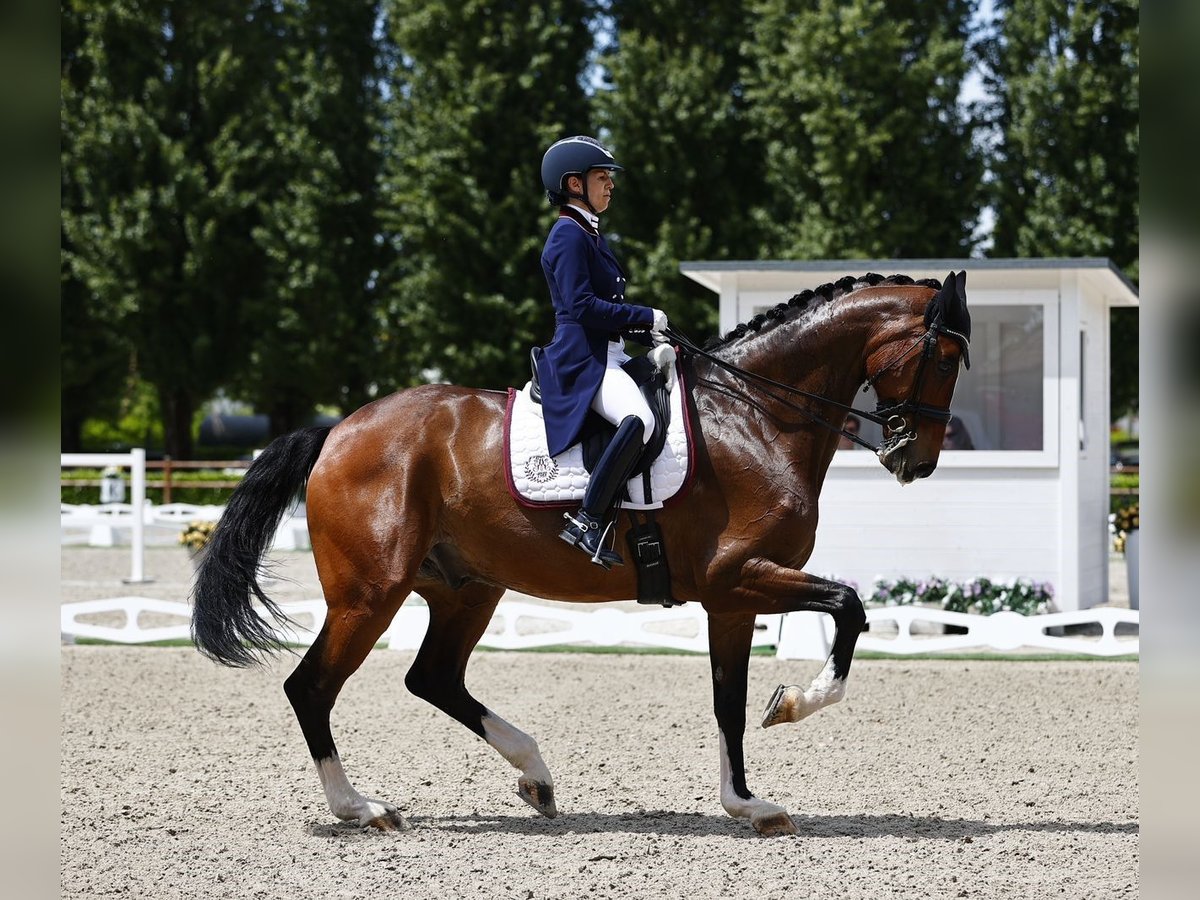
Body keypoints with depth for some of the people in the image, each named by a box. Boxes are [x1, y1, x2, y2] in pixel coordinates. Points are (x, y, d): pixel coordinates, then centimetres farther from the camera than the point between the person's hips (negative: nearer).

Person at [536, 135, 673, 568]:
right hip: (582, 359, -11)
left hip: (609, 356, 11)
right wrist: (647, 318, -13)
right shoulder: (568, 236, -9)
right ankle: (587, 520, -32)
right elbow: (581, 306, -19)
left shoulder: (590, 235, 22)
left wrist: (651, 343, 8)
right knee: (639, 419, -35)